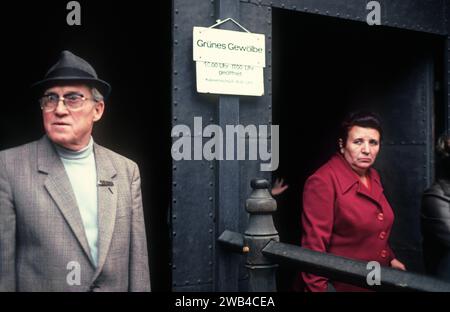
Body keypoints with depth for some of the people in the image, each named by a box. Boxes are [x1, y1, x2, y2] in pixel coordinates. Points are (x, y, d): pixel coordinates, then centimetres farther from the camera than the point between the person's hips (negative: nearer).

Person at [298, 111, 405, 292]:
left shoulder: (373, 177, 6)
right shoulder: (323, 182, -20)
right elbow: (314, 245, -23)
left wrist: (390, 258, 10)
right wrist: (317, 289, -24)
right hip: (339, 285, -8)